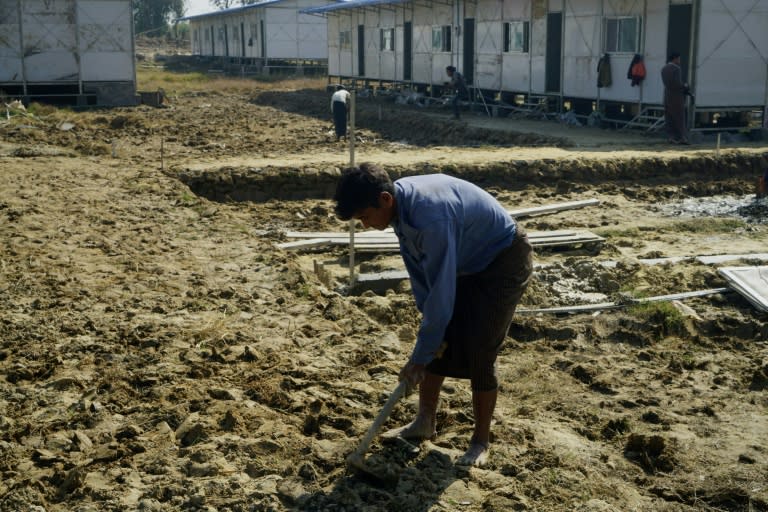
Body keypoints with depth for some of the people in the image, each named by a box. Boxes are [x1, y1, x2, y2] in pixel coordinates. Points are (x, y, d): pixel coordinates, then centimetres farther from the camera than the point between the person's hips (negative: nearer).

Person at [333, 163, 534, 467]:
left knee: (479, 352, -10)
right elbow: (418, 270, -1)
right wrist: (429, 323, -2)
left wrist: (420, 357, -26)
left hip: (504, 262, -8)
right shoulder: (400, 203, -12)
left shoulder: (430, 217, -38)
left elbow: (440, 291, -34)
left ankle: (481, 442, 6)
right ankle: (425, 422, 21)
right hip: (465, 262, 8)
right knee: (437, 339, 7)